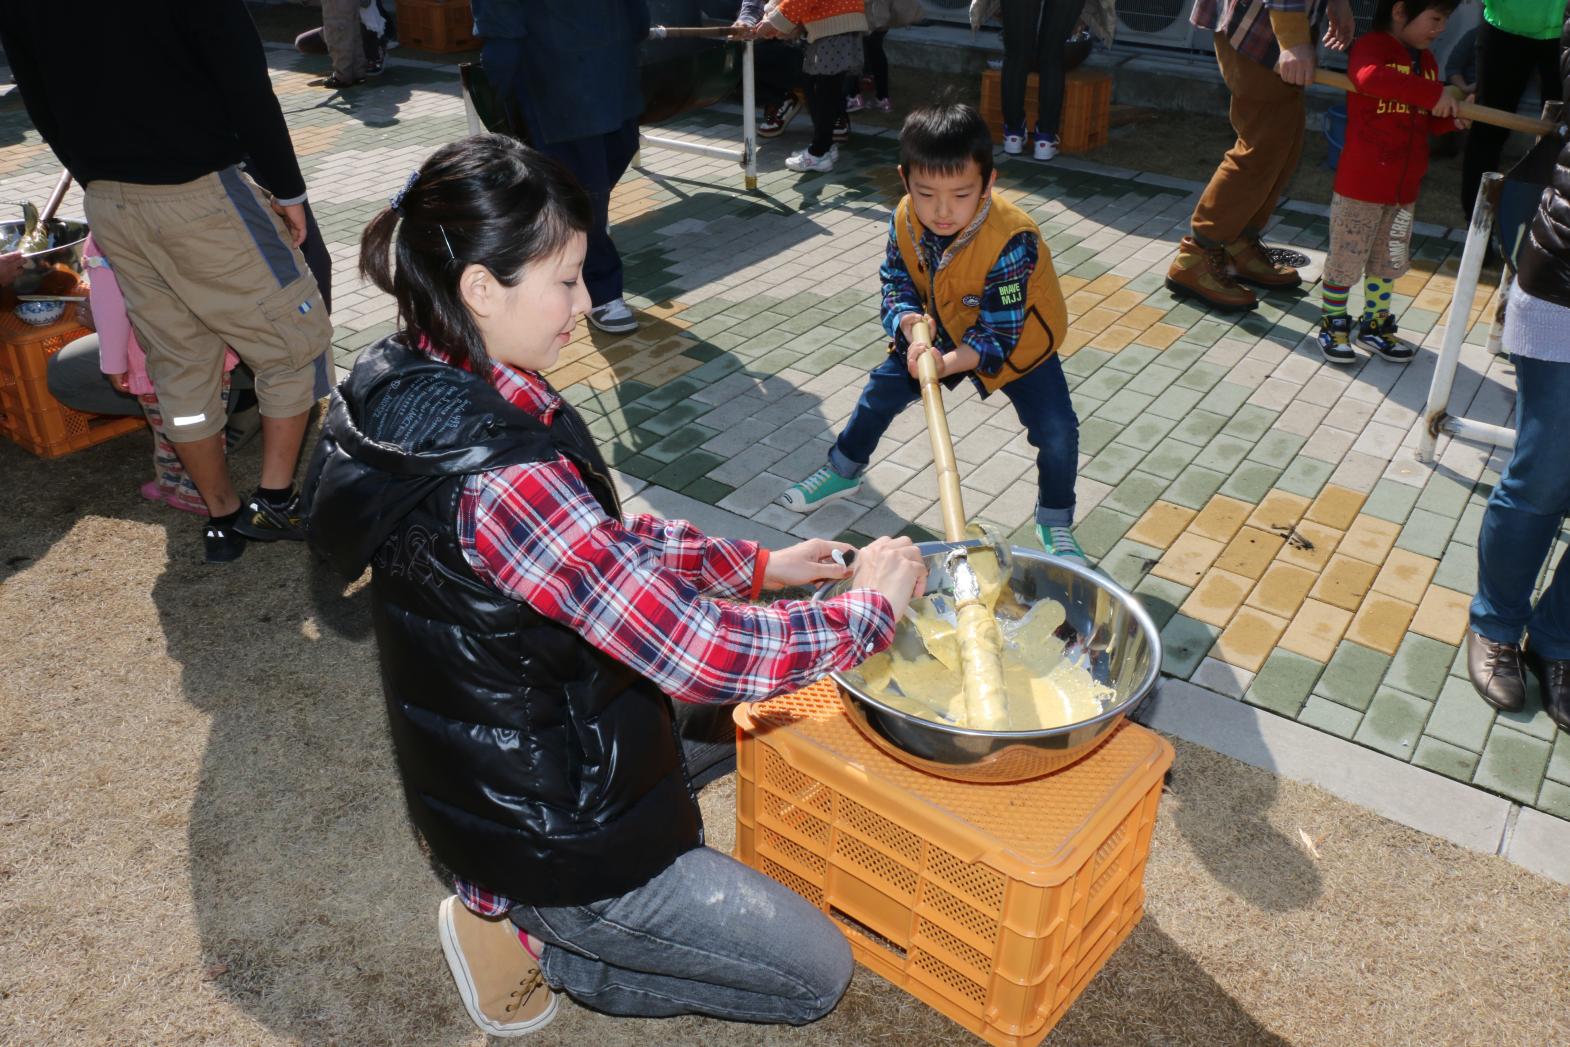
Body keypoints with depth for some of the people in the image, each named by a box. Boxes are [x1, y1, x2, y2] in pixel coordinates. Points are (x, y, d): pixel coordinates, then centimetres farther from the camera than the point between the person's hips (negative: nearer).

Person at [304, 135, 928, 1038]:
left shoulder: (413, 387, -6)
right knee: (819, 974, 9)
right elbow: (696, 655, -33)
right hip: (557, 839, -8)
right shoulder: (496, 479, -36)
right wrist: (871, 607, -17)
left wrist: (758, 564, 2)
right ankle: (519, 930, 8)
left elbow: (601, 540, 5)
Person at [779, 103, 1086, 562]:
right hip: (942, 331, 5)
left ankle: (1055, 524, 9)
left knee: (1056, 430, -17)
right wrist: (910, 322, -29)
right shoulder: (905, 220, -22)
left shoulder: (1011, 241, -38)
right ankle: (843, 471, 38)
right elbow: (896, 281, -7)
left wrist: (947, 364, -49)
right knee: (883, 388, 11)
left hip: (1018, 341, -4)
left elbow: (999, 333, -34)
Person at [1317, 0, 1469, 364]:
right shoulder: (1371, 46, -13)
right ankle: (1333, 324, 20)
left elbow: (1427, 121, 20)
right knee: (1344, 259, 4)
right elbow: (1369, 78, -37)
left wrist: (1452, 118, -1)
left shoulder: (1427, 60, 12)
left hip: (1404, 187, 8)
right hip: (1361, 183, -8)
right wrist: (1433, 92, -35)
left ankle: (1375, 326, 29)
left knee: (1388, 262, 16)